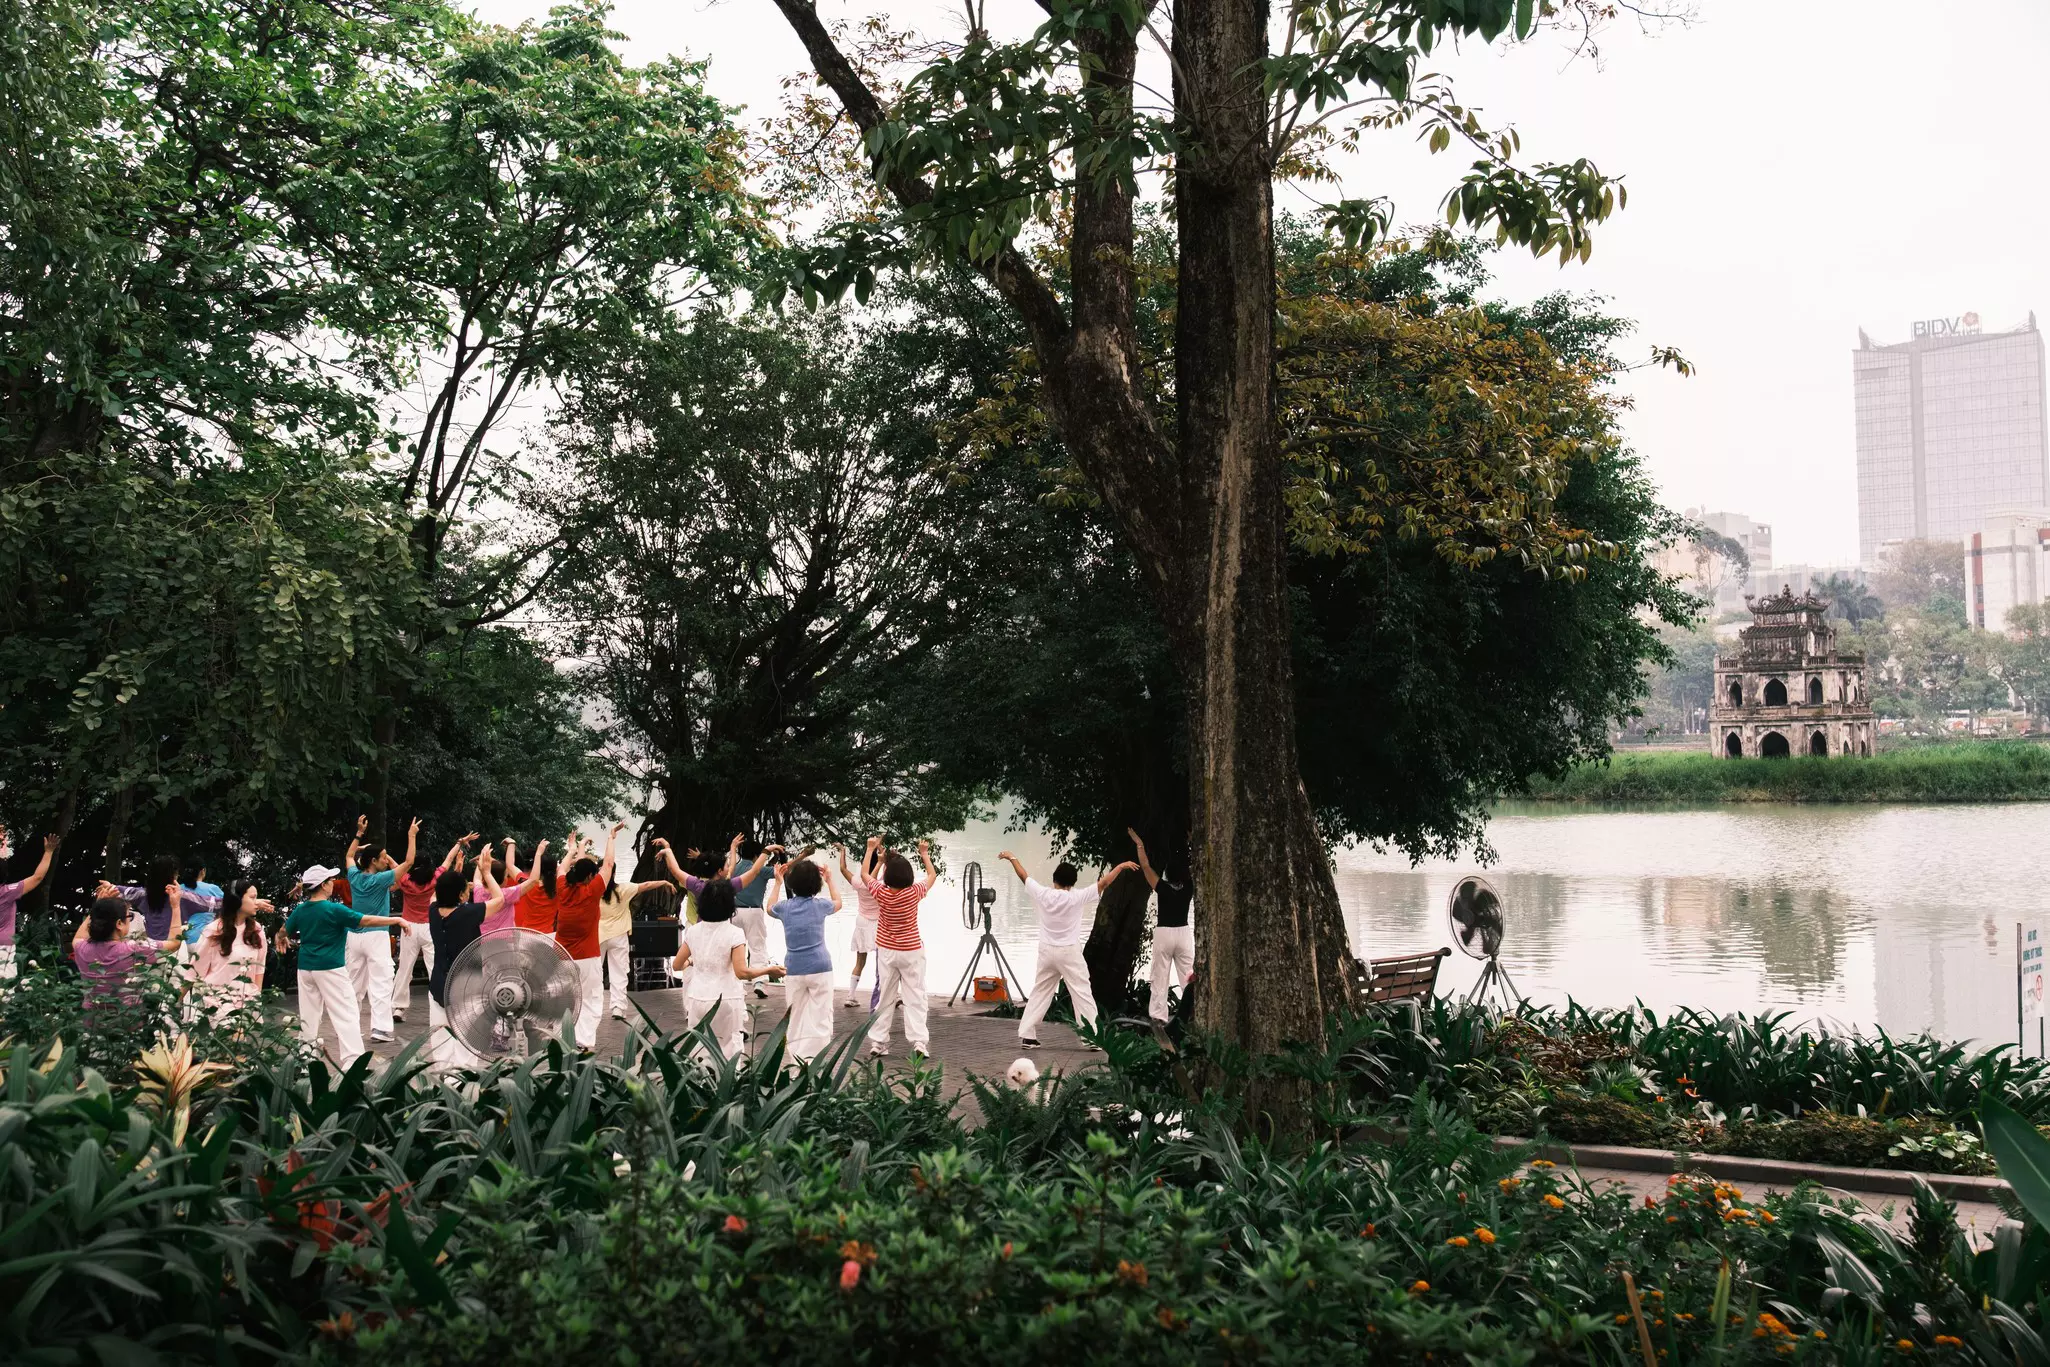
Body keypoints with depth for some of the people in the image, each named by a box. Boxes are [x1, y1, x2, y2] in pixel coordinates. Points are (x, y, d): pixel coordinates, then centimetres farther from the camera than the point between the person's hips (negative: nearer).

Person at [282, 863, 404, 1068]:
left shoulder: (300, 910, 6)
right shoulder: (334, 910, -14)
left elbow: (285, 931, 25)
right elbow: (366, 921, -17)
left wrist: (280, 940, 48)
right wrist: (397, 920, -12)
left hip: (306, 968, 7)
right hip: (330, 968, -7)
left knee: (308, 1014, 16)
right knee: (347, 1015, -8)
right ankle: (352, 1061, -17)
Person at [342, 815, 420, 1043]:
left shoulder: (355, 877, 4)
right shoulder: (380, 880, -13)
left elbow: (349, 856, 26)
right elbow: (408, 862, -12)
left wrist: (359, 833, 26)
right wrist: (412, 836, -6)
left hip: (355, 936, 7)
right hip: (376, 937, -7)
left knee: (354, 985, 16)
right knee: (380, 984, -8)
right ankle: (380, 1029, -15)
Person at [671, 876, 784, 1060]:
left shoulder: (693, 931, 3)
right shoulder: (734, 933, -11)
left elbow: (677, 965, 11)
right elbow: (742, 972, -18)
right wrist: (768, 970, -6)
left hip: (697, 998, 4)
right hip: (725, 1000, -4)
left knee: (698, 1052, 12)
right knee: (728, 1051, 6)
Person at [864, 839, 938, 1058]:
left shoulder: (881, 893, -12)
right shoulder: (914, 893, -15)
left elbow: (864, 874, 7)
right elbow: (932, 876, 5)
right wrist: (924, 855, 18)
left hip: (886, 952, 2)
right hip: (911, 951, -2)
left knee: (885, 998, 12)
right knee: (915, 998, 0)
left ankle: (877, 1042, 12)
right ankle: (919, 1041, -11)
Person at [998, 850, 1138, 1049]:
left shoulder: (1043, 894, -5)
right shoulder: (1077, 897, -13)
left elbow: (1024, 876, 8)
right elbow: (1104, 883, -10)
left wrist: (1012, 858, 23)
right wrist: (1122, 866, -1)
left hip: (1047, 952, 4)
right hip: (1069, 953, -4)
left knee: (1039, 993, 13)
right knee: (1083, 994, -1)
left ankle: (1027, 1036, 12)